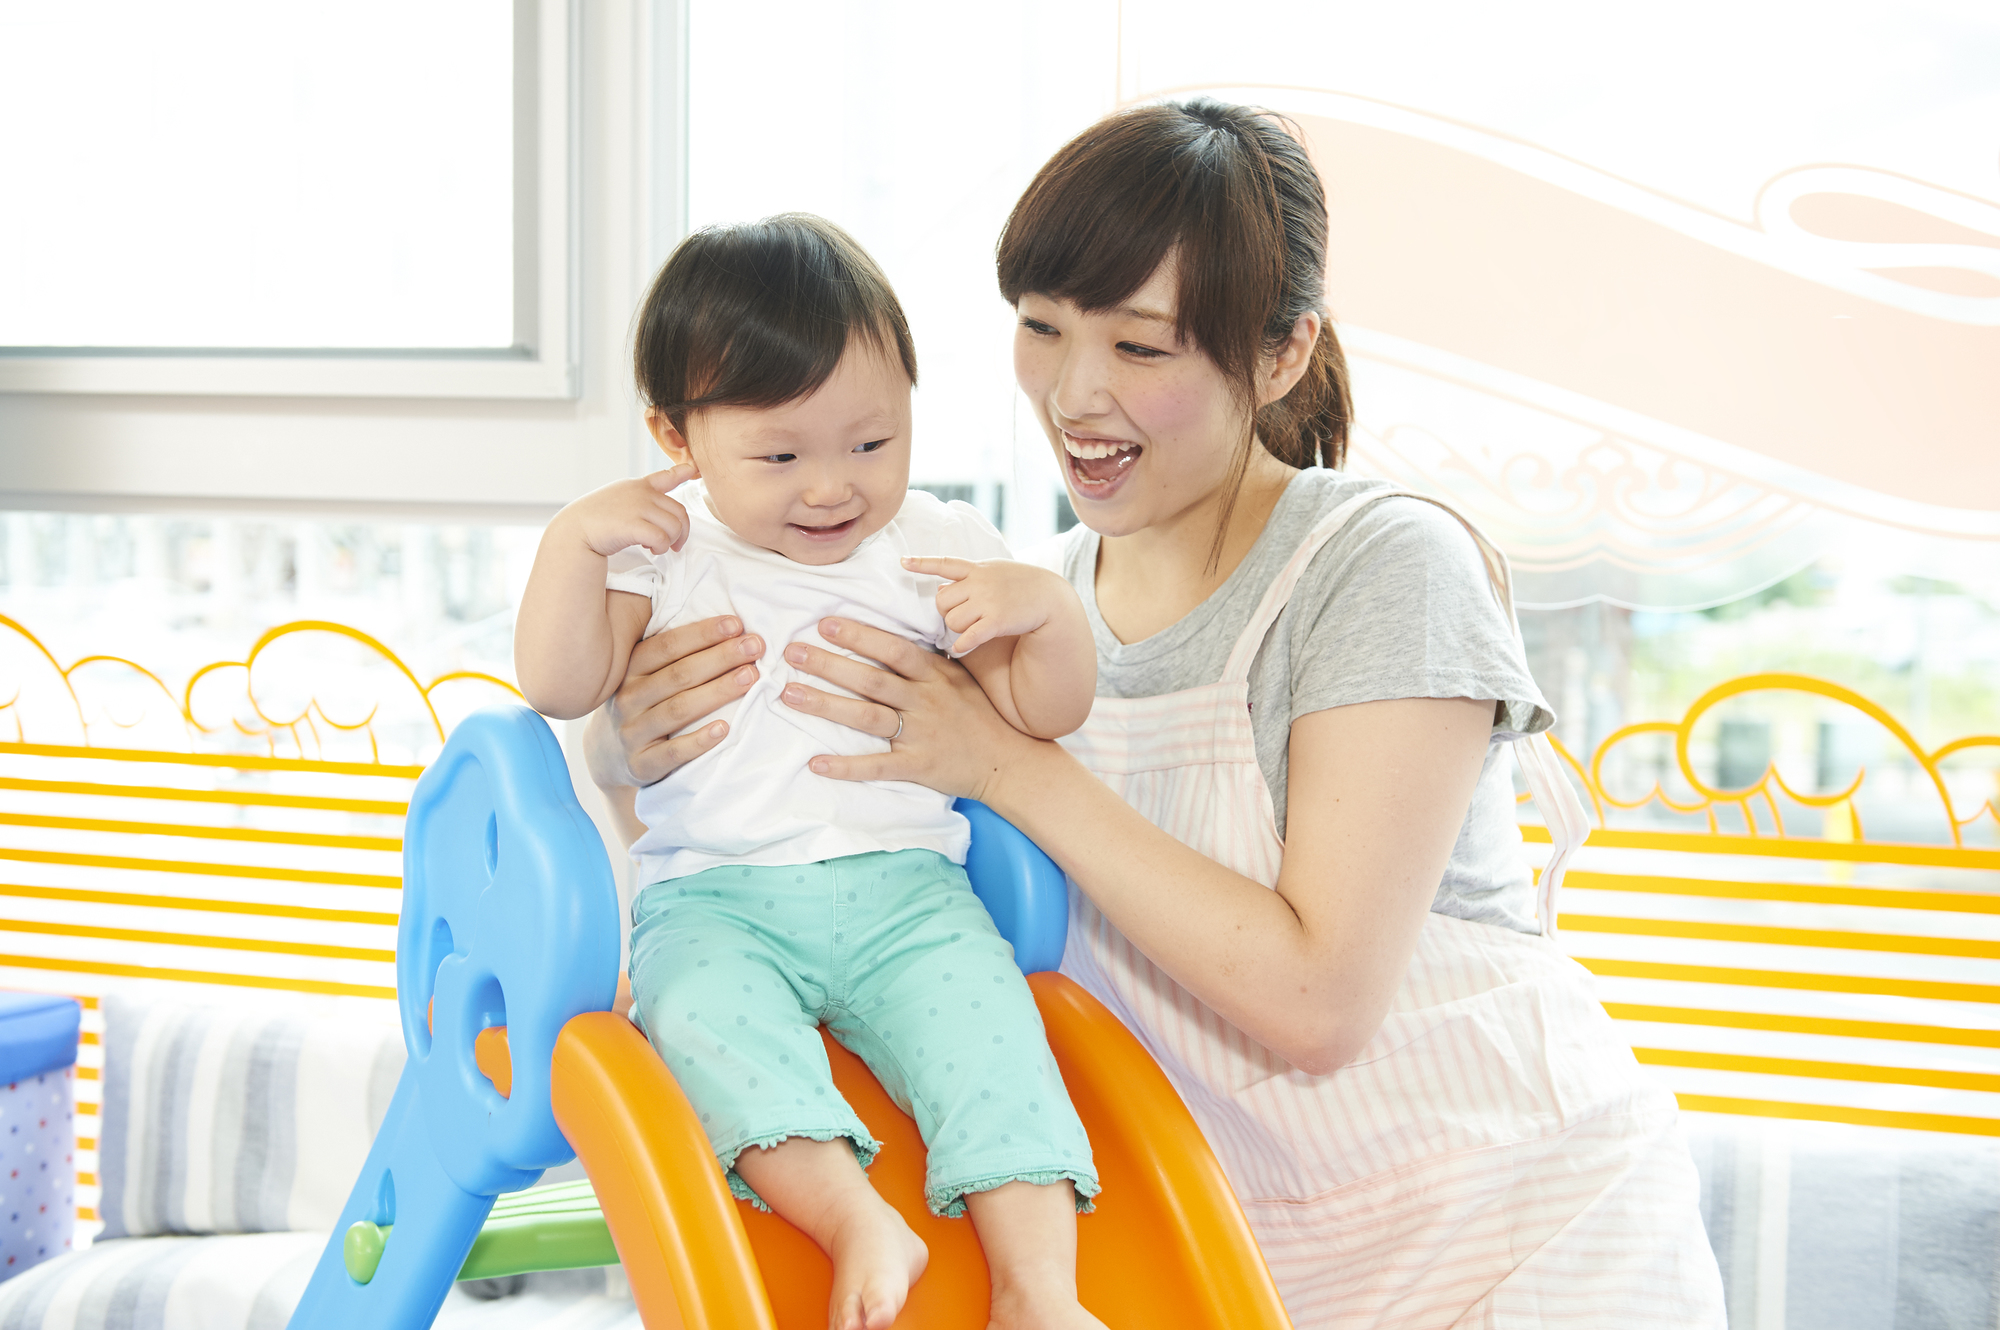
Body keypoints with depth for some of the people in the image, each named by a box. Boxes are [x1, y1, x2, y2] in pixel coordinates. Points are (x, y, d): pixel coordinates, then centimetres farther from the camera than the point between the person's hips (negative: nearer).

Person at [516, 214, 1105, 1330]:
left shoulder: (940, 548, 8)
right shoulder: (666, 550, 7)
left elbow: (1044, 712, 7)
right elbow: (561, 690, 0)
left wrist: (1047, 607, -13)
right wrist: (574, 539, -10)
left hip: (906, 889, 0)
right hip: (718, 898, 0)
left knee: (980, 1014, -28)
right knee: (704, 1011, -33)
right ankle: (860, 1224, -40)